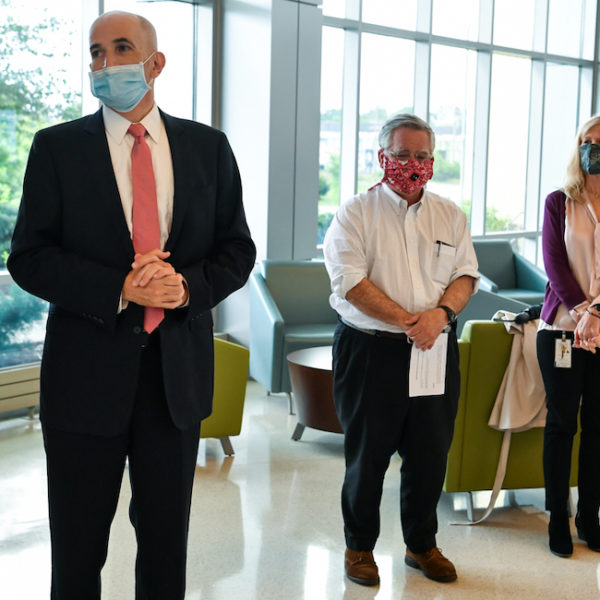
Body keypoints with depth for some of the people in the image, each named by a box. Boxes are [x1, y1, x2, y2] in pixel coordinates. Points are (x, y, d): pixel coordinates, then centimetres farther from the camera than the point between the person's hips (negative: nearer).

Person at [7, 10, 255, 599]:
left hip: (178, 369, 2)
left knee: (167, 539, 15)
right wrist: (118, 290, -18)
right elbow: (29, 257, -4)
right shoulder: (57, 147, 0)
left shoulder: (207, 146, 6)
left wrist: (188, 285, -13)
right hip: (87, 369, -1)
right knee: (78, 547, 11)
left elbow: (236, 249, 7)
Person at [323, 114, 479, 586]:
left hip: (436, 352, 4)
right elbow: (351, 280, -12)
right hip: (370, 350, -4)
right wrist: (408, 322, -17)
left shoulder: (450, 216, 12)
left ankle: (422, 544, 29)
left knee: (431, 453, 10)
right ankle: (360, 547, 24)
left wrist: (441, 313, -13)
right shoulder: (355, 214, -2)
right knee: (367, 454, 6)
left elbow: (466, 275, 8)